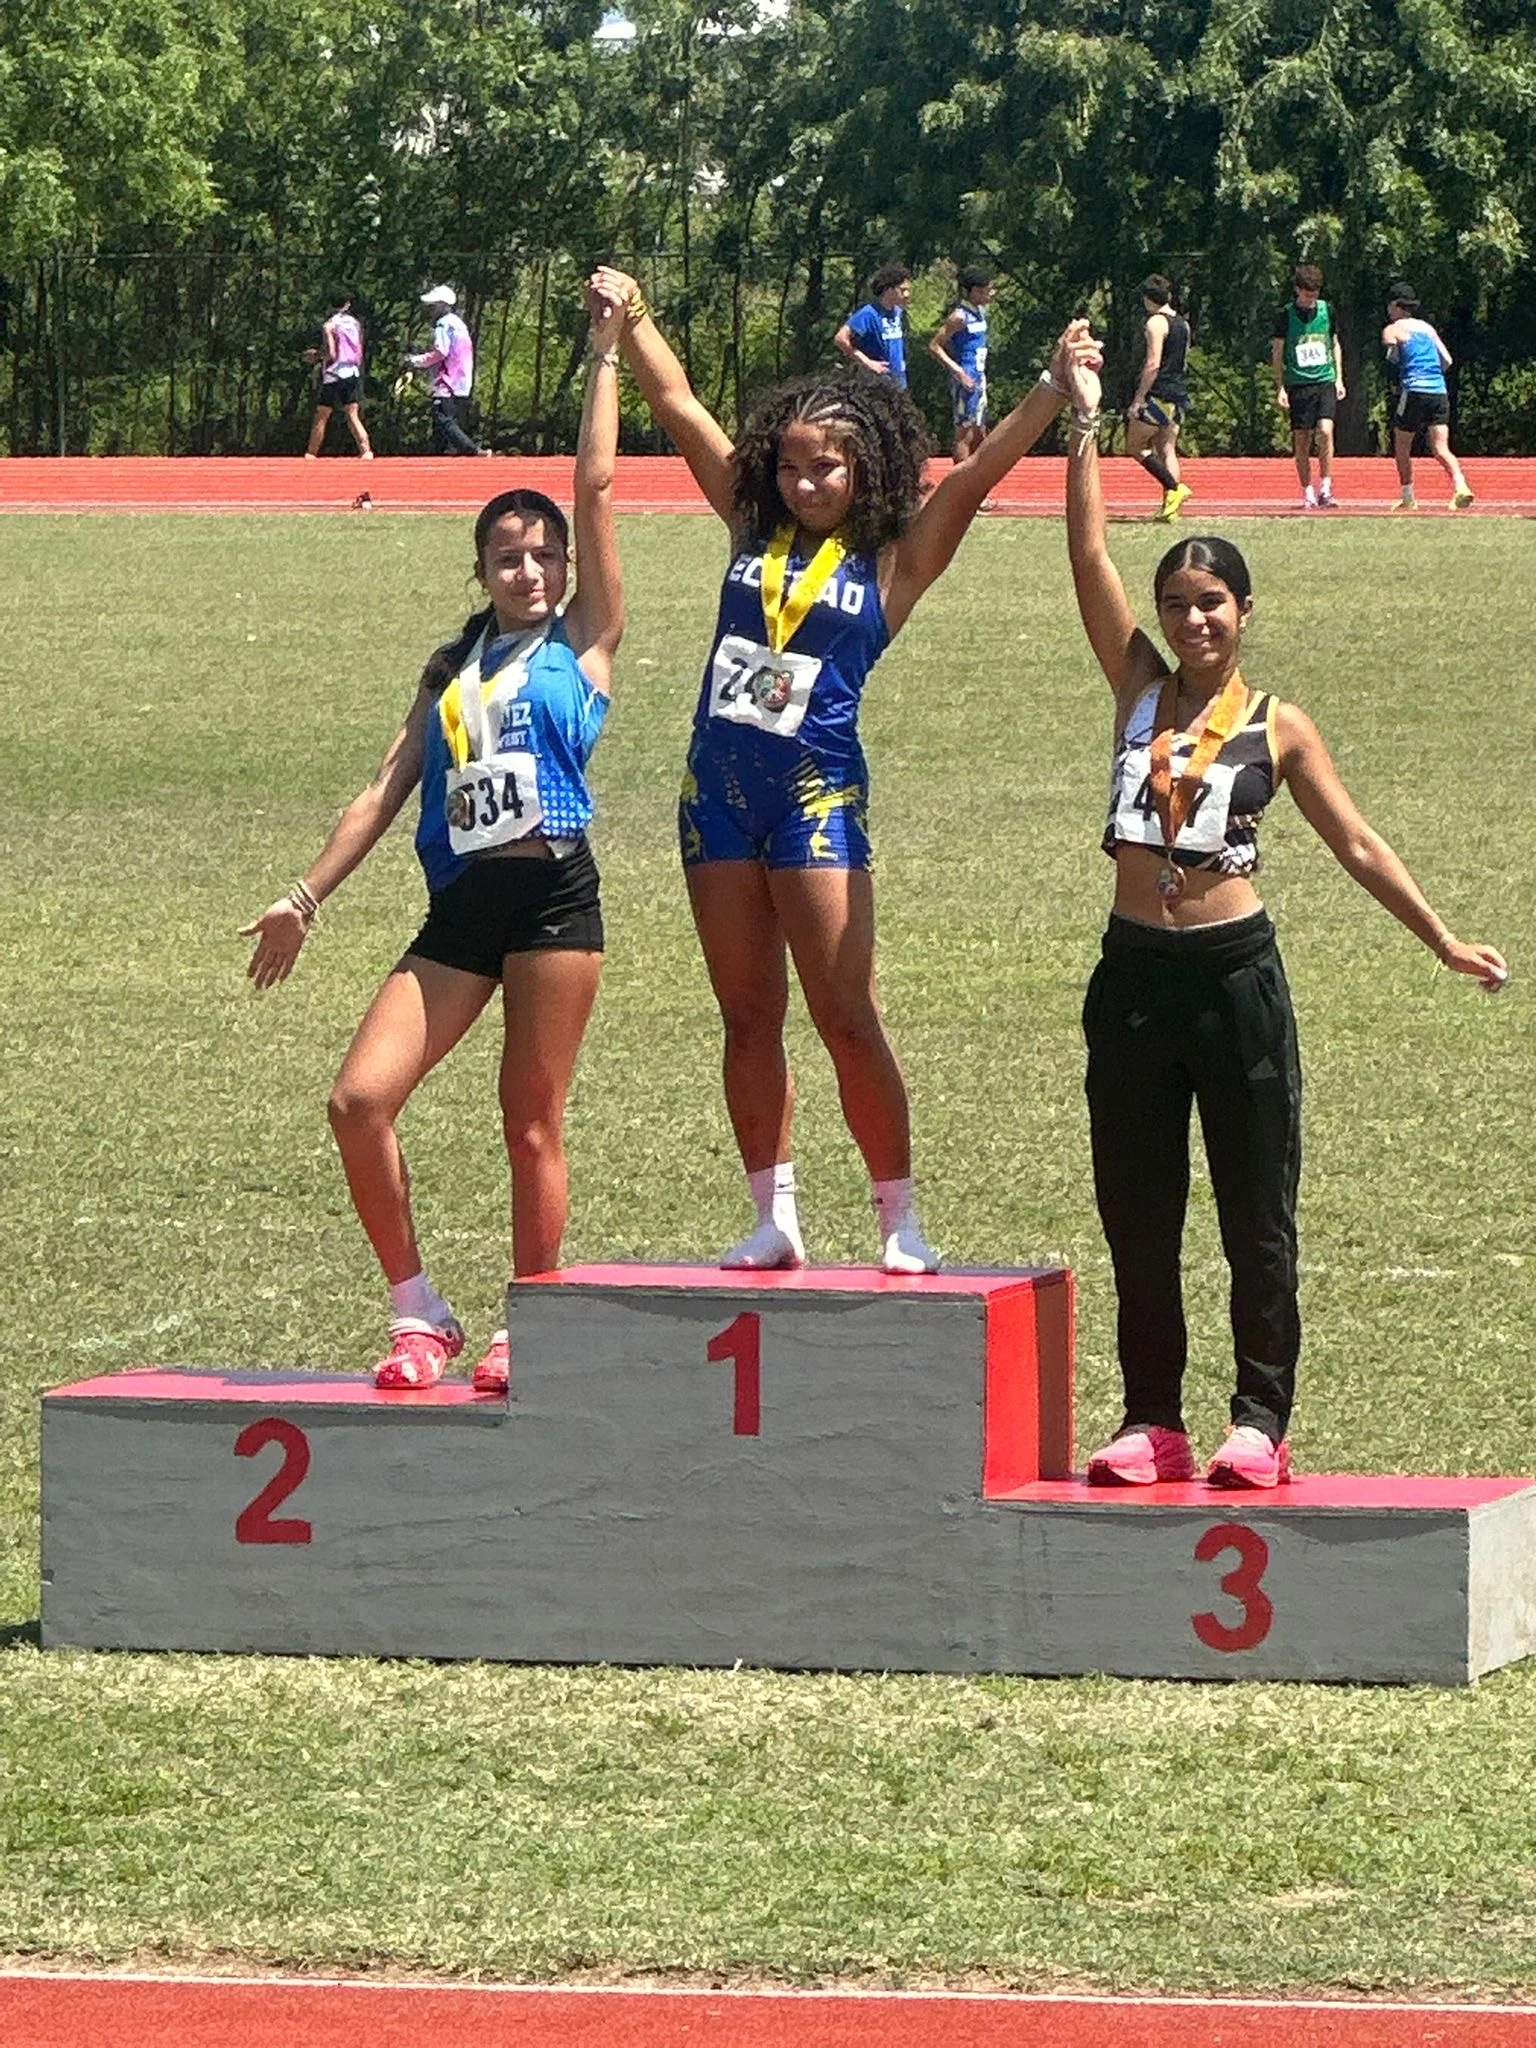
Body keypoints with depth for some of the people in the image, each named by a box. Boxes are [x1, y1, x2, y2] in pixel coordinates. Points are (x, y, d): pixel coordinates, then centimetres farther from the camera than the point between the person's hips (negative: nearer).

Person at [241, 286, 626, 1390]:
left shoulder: (583, 643, 7)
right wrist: (306, 899, 15)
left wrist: (607, 353, 2)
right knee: (361, 1099, -9)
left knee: (532, 1123, -1)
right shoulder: (452, 671, 19)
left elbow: (595, 488, 1)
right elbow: (388, 790, 20)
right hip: (459, 907, 4)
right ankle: (421, 1315, 1)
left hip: (553, 894, -4)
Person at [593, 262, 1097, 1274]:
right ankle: (775, 1218, 13)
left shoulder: (893, 562, 0)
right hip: (718, 784, 5)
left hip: (816, 791, -5)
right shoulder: (756, 528, 10)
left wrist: (1056, 393, -22)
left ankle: (901, 1219, 1)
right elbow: (678, 405, 11)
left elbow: (977, 473, -11)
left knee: (847, 1016, -6)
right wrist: (632, 318, 5)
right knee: (749, 1018, 8)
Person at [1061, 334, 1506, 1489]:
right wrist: (1084, 423, -4)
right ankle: (1152, 1419, 13)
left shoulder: (1277, 729, 2)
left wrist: (1443, 940, 0)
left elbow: (1356, 844, 5)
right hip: (1134, 973, 2)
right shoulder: (1139, 691, 6)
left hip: (1236, 973, -2)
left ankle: (1261, 1424, 7)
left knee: (1257, 1216, 2)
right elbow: (1090, 556, 1)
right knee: (1136, 1215, 6)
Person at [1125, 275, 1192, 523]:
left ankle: (1174, 488, -14)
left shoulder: (1156, 323, -11)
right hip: (1179, 396, 8)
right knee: (1167, 449, 8)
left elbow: (1152, 365, -18)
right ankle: (1170, 507, -2)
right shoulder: (1183, 324, 15)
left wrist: (1138, 400, -16)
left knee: (1135, 446, -1)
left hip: (1159, 394, -8)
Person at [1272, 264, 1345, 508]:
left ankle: (1325, 488, -10)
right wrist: (1280, 388, -2)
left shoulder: (1326, 310, 6)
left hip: (1325, 381, 1)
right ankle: (1307, 494, 9)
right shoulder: (1285, 315, -2)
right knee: (1301, 439, 1)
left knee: (1325, 431, -16)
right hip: (1298, 384, -1)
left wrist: (1339, 378, 12)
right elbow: (1277, 353, 3)